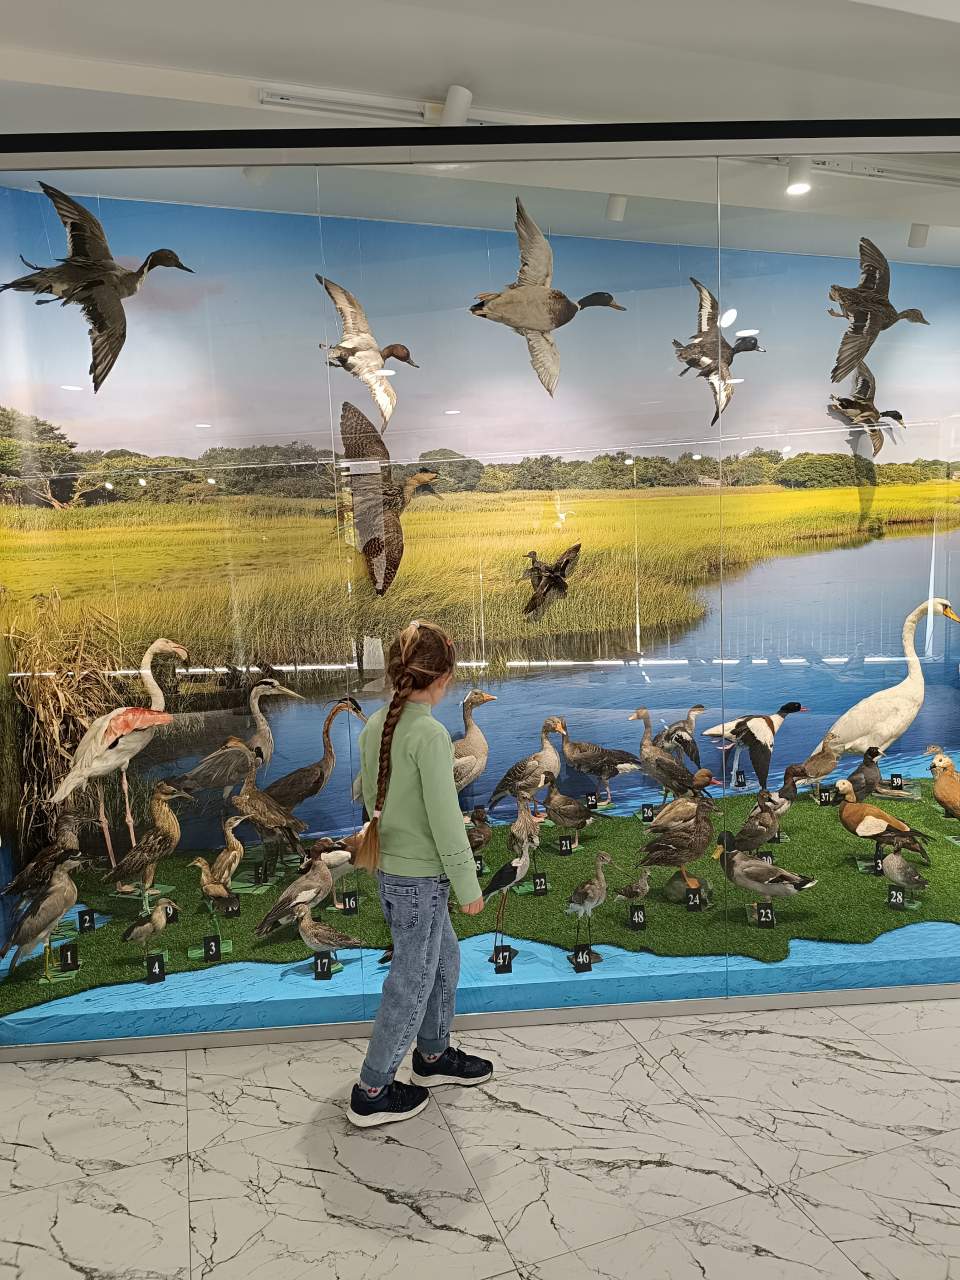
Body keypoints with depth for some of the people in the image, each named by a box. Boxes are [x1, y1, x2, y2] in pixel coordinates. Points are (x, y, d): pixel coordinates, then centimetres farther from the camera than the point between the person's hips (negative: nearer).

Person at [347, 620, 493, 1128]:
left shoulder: (374, 726, 1)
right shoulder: (430, 733, -23)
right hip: (421, 877, -8)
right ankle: (372, 1093, 20)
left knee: (443, 958, 24)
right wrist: (467, 884, -13)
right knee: (411, 982, 7)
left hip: (390, 868, 8)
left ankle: (433, 1055, 40)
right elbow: (445, 818, -22)